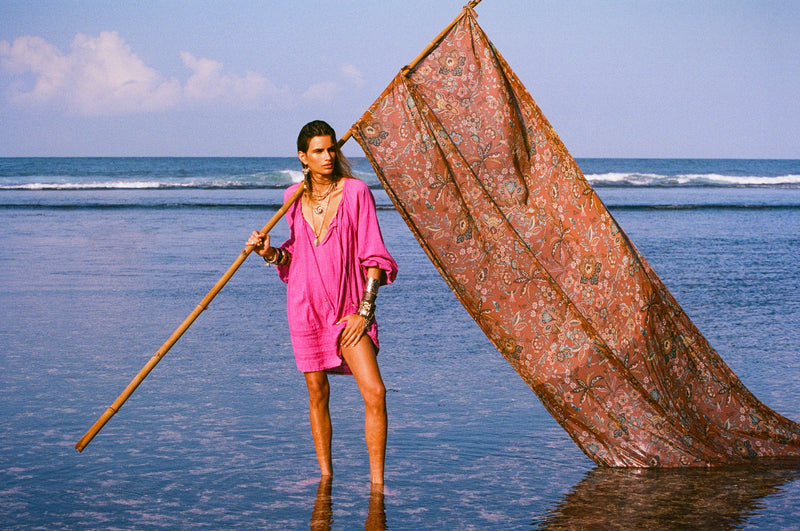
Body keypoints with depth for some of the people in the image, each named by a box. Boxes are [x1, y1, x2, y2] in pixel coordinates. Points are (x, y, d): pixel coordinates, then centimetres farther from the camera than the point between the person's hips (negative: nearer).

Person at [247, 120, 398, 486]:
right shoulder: (294, 197, 5)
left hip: (348, 309, -3)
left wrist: (365, 310, -11)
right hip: (306, 305, 3)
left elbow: (373, 256, -6)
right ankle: (325, 476, 22)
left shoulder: (355, 191, -6)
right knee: (317, 394, 9)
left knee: (375, 392, -13)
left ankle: (377, 483, -5)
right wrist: (272, 253, -5)